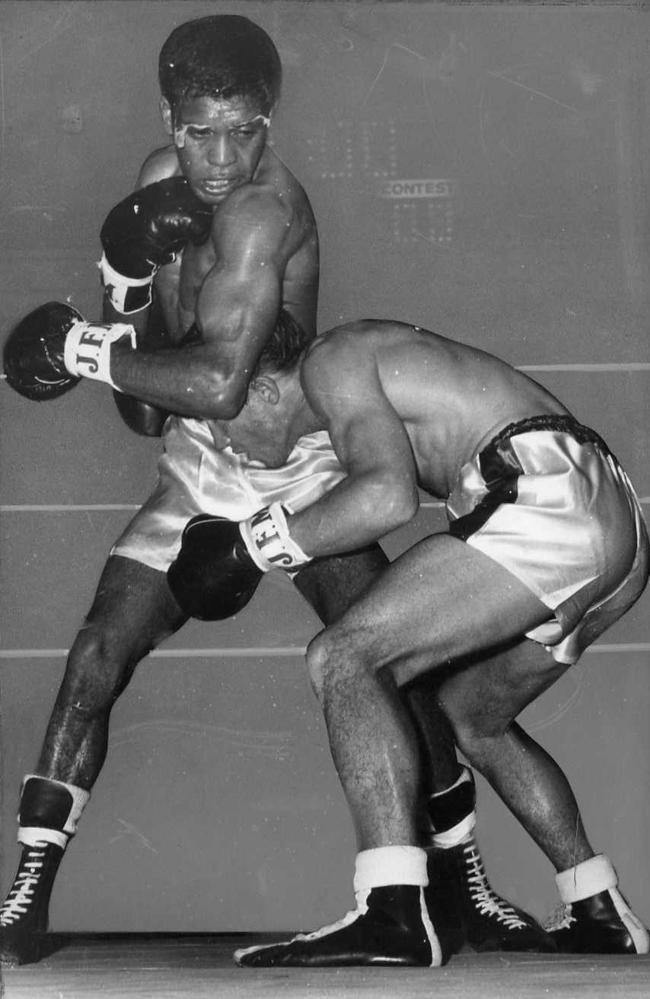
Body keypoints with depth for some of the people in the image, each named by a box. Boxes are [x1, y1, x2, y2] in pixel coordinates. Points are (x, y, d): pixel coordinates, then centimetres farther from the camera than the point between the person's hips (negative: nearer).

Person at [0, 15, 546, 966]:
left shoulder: (263, 210, -23)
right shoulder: (162, 181, -1)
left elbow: (216, 384, -34)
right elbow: (150, 415, 5)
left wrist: (89, 352, -22)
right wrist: (126, 297, -14)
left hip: (304, 475, -5)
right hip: (196, 477, 5)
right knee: (96, 658, -10)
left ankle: (465, 891, 11)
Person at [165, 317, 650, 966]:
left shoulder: (329, 360, -2)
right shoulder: (369, 357, 27)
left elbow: (388, 495, -17)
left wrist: (249, 544, -9)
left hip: (549, 505, -10)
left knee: (343, 659, -13)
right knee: (471, 713, 27)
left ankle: (394, 915, -26)